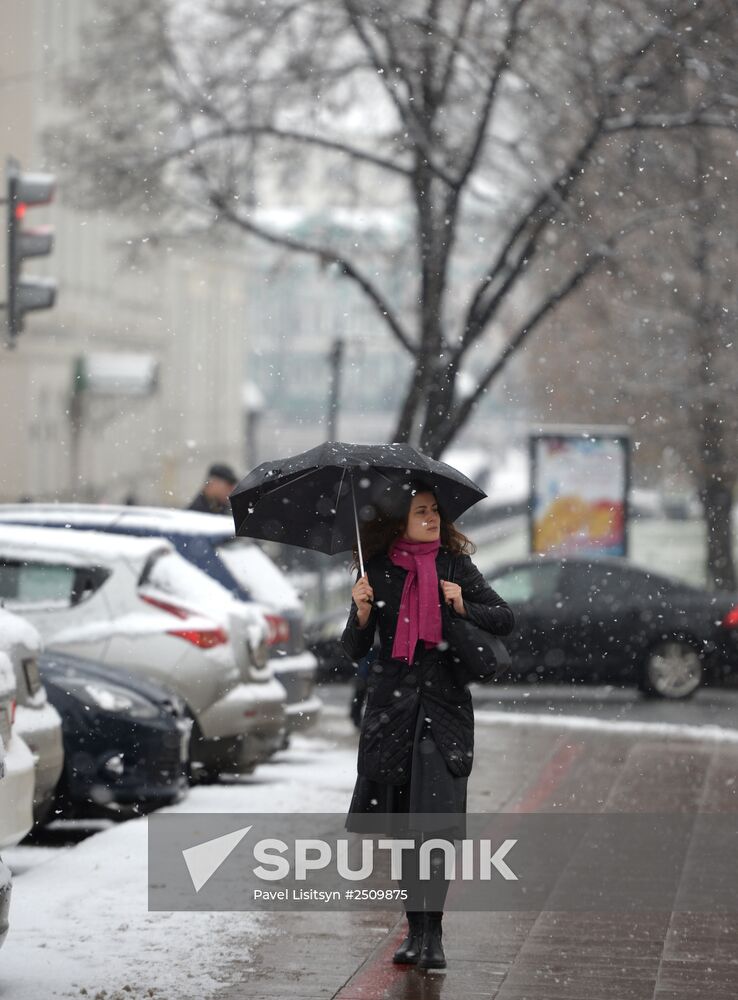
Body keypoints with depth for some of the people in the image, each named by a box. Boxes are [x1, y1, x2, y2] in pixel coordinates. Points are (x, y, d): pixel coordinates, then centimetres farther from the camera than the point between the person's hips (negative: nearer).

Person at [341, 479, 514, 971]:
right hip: (392, 703, 1)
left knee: (437, 816, -12)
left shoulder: (456, 567, 3)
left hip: (446, 702, -1)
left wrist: (464, 607, -10)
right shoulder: (377, 572, 3)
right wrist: (362, 613, -16)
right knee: (402, 822, 5)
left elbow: (506, 619, 6)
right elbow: (355, 650, 3)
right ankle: (417, 927, 15)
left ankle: (431, 932, -13)